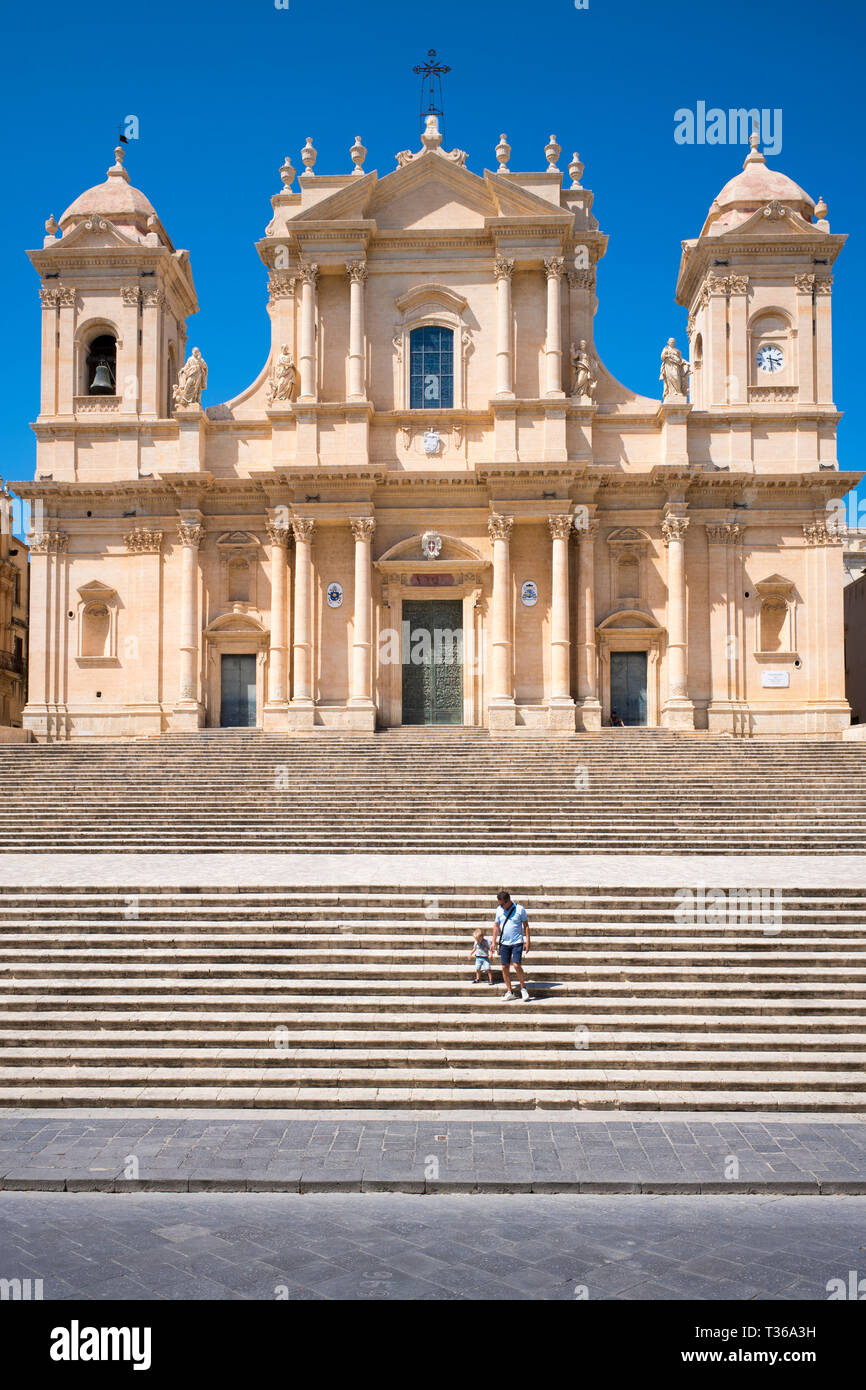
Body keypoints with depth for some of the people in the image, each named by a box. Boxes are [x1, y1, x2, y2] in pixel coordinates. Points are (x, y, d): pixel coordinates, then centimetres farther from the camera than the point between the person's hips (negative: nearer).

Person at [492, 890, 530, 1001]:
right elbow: (496, 926, 13)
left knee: (516, 965, -16)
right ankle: (509, 992, 12)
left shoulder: (519, 909, -7)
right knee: (505, 967, 2)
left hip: (517, 942, -4)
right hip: (504, 943, 4)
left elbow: (526, 926, 0)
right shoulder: (499, 910, 3)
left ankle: (523, 987, 4)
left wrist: (527, 942, -3)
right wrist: (494, 942, 9)